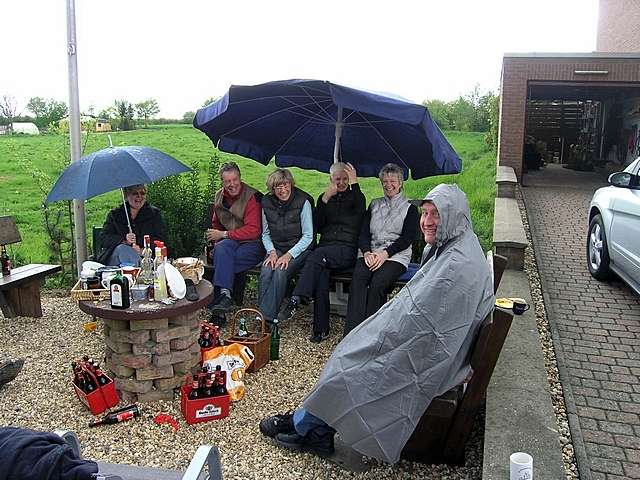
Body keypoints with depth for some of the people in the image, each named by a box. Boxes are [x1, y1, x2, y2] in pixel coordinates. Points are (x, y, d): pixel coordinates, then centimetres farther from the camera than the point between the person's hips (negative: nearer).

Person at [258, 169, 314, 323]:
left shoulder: (303, 201, -10)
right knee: (265, 272, -26)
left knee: (280, 272, -30)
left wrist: (289, 255, -17)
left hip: (299, 249, -4)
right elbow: (265, 234, 12)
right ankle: (262, 314, -23)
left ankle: (267, 316, -25)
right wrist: (271, 252, -7)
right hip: (276, 248, 4)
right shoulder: (267, 202, 3)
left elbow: (308, 236, -9)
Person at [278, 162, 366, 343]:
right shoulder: (325, 198, 22)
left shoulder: (354, 196, 13)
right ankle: (321, 328, -31)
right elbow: (318, 226, 9)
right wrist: (325, 199, -1)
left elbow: (360, 211, -12)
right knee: (321, 270, -31)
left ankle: (296, 300, -42)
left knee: (317, 255, -34)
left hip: (347, 250, -2)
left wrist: (354, 183, -12)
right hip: (326, 247, 3)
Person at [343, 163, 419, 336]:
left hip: (396, 255, -3)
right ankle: (351, 332, -35)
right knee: (357, 278, -29)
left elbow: (408, 238, -1)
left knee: (377, 283, -33)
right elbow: (364, 232, 14)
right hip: (370, 253, 3)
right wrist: (367, 252, -7)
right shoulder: (374, 205, 24)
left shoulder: (409, 208, 11)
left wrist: (385, 253, -14)